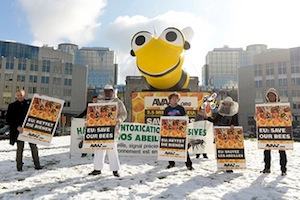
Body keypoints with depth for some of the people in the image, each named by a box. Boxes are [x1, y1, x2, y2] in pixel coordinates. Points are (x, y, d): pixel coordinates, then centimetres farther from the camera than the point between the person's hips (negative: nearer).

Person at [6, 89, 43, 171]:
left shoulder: (29, 103, 6)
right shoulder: (12, 106, 3)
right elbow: (8, 119, -2)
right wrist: (17, 127, -13)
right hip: (19, 130, -1)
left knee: (34, 147, 2)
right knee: (20, 148, 3)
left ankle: (37, 165, 9)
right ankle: (19, 166, 13)